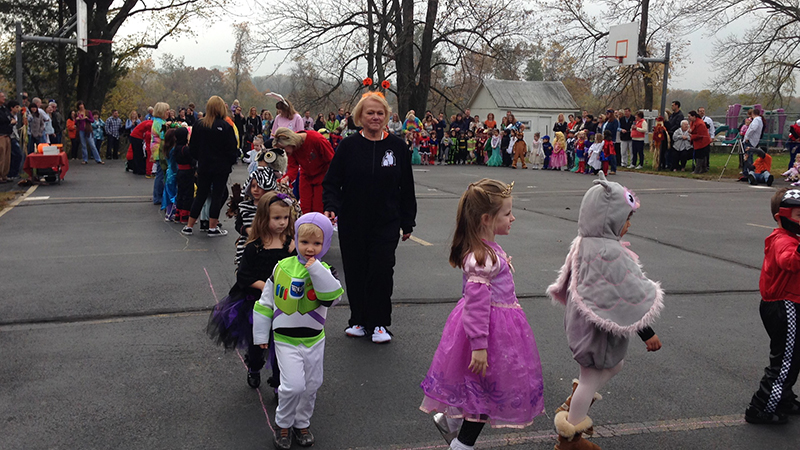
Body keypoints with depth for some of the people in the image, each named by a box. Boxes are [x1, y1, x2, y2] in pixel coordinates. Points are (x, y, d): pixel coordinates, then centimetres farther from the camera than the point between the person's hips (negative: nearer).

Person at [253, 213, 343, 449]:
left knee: (311, 386, 14)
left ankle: (302, 423, 38)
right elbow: (266, 301, 2)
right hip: (286, 340, -2)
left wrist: (316, 270, -31)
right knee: (293, 385, -13)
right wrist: (261, 334, 4)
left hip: (314, 341, 2)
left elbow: (334, 297, -28)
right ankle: (283, 424, 12)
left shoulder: (324, 272, -7)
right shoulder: (283, 267, -7)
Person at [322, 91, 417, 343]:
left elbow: (407, 188, 8)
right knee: (355, 272, 7)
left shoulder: (398, 147, 2)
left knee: (382, 272, -3)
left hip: (386, 223, 0)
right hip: (352, 223, 1)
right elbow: (332, 182, 3)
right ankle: (359, 320, 25)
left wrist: (407, 223, 9)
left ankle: (379, 323, 13)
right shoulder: (348, 146, 0)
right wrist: (331, 206, -15)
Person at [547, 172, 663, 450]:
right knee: (592, 378, 6)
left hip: (582, 320, 10)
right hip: (599, 329, -10)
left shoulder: (584, 243, 3)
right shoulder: (610, 253, -26)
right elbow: (630, 296, -24)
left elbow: (570, 281, 16)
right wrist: (648, 333, -17)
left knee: (614, 365, 25)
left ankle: (570, 408, 30)